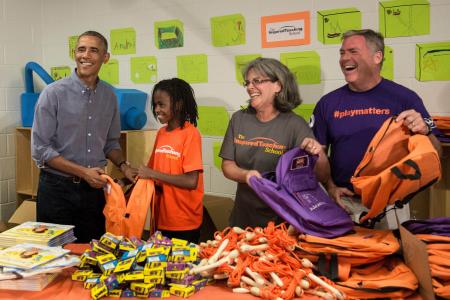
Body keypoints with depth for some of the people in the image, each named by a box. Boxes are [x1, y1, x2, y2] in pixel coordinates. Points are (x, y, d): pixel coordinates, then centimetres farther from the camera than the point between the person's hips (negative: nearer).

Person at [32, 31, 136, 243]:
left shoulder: (109, 96, 5)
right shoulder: (53, 93, -10)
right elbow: (40, 149, -11)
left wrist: (123, 166, -2)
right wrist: (82, 172, -16)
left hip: (93, 188, 4)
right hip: (57, 188, -4)